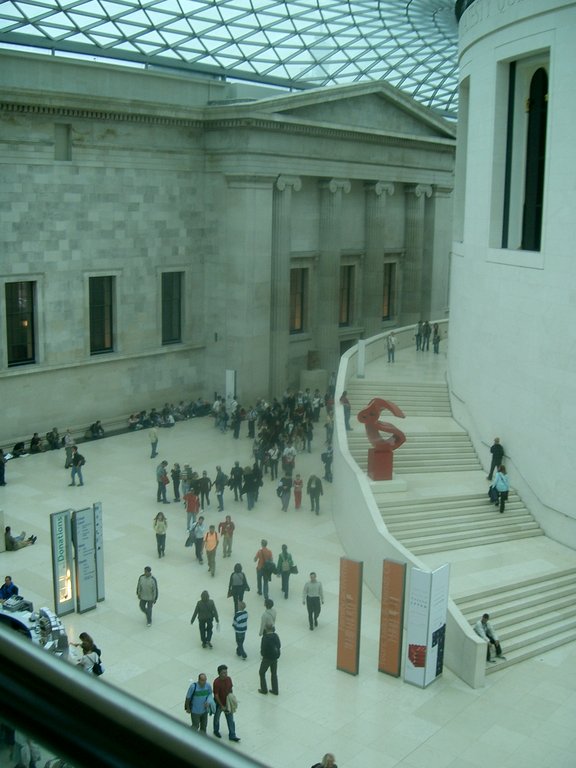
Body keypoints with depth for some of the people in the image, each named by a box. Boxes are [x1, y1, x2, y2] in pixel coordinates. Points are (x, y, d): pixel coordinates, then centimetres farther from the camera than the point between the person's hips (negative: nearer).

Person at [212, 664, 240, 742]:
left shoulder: (229, 679, -11)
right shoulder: (216, 682, -29)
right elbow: (216, 695, -22)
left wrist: (232, 700, 5)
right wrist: (221, 706, -17)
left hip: (228, 703, 5)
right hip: (219, 704, -5)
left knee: (230, 719, 10)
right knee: (217, 718, 20)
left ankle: (232, 736, 21)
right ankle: (216, 731, 44)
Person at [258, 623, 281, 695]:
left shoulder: (265, 638, -25)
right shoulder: (275, 636, -6)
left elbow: (263, 648, -21)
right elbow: (279, 646, 3)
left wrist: (263, 654, -1)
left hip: (267, 658, -6)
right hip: (275, 657, 6)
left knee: (262, 673, 16)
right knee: (274, 673, 19)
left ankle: (264, 689, 22)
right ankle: (275, 690, 25)